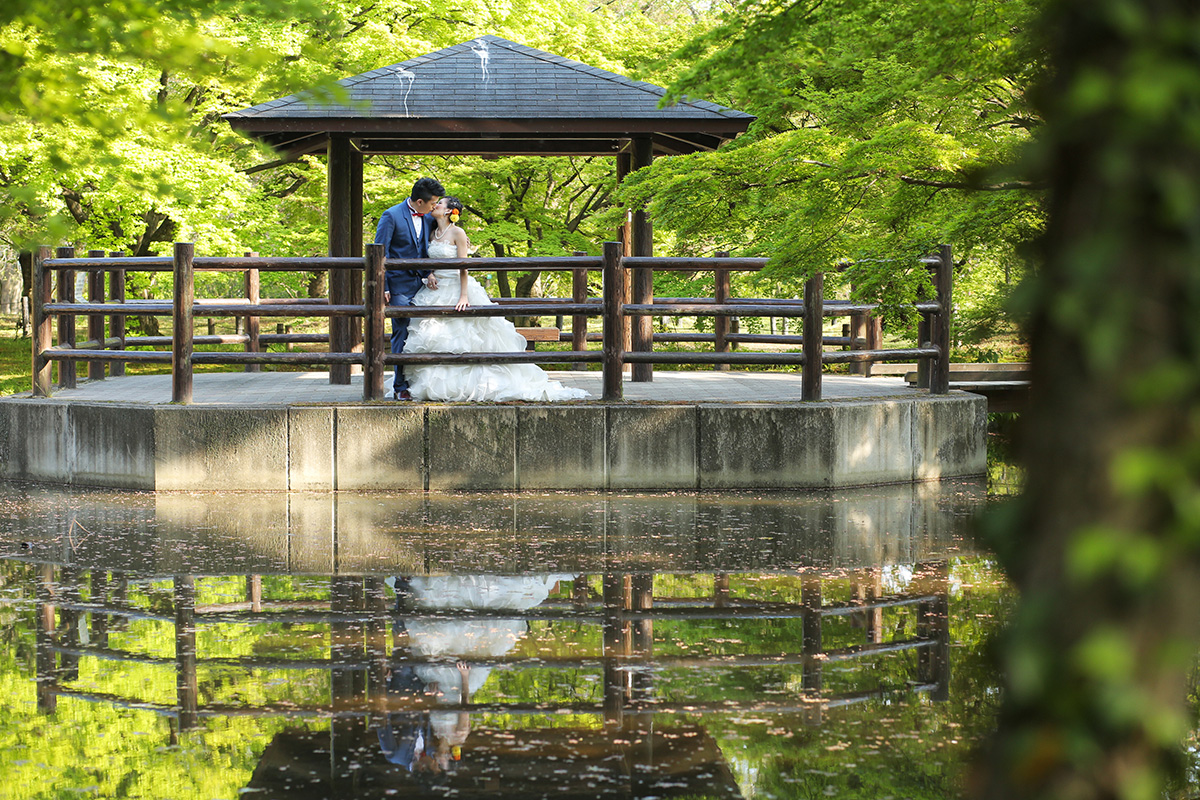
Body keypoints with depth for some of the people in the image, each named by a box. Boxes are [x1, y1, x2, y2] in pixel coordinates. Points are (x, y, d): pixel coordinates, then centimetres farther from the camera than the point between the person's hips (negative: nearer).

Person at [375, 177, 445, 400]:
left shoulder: (427, 220, 11)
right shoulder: (392, 216, -7)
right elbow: (379, 253, -8)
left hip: (420, 283, 6)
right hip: (400, 286, -6)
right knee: (402, 335, -6)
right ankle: (401, 387, -2)